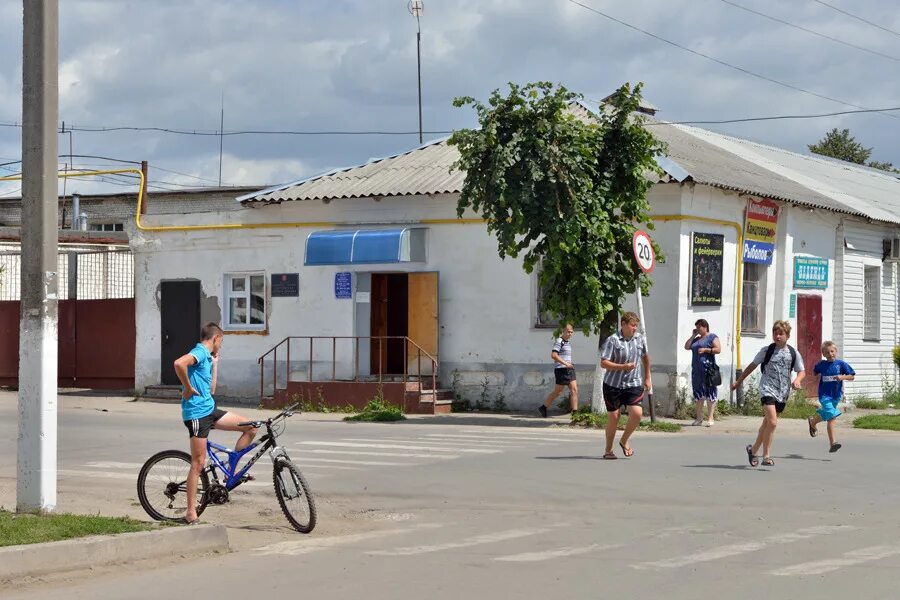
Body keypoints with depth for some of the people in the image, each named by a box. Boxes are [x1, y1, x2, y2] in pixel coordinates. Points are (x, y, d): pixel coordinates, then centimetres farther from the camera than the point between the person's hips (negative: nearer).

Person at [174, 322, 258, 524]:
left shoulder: (207, 356, 18)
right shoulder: (199, 352, -11)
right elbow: (179, 364, -33)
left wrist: (215, 363, 20)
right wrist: (188, 388, -21)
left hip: (209, 409, 9)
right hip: (197, 413, -9)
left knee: (251, 428, 6)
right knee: (198, 463, -7)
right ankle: (191, 514, -1)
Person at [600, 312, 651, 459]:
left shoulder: (640, 339, 5)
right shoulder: (612, 340, -11)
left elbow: (645, 357, 23)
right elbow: (603, 363, -17)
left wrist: (647, 378, 25)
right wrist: (623, 367, -28)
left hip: (634, 384, 3)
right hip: (613, 385, -3)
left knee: (637, 413, -15)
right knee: (614, 417, 1)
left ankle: (624, 441, 11)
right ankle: (608, 450, 20)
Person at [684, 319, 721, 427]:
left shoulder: (712, 337, 1)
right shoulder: (696, 339, 22)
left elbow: (718, 349, -8)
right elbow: (686, 347, 13)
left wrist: (705, 349, -17)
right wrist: (693, 335, 10)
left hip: (708, 369, -7)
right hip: (696, 370, 7)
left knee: (710, 394, -7)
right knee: (698, 394, 7)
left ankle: (710, 418, -8)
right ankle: (698, 418, 11)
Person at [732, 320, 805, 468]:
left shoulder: (793, 353, 5)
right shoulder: (767, 350, 0)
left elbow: (801, 371, 11)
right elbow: (752, 366, 8)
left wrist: (797, 380, -12)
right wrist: (738, 381, 11)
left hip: (782, 393, 4)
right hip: (767, 389, -4)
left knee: (767, 423, 12)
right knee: (772, 422, -19)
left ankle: (753, 450, 31)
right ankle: (766, 456, -11)